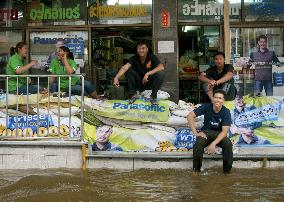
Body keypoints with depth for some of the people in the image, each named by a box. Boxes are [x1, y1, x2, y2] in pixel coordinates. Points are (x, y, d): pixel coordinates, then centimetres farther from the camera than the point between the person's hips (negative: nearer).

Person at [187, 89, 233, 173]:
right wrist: (195, 133, -21)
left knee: (228, 144, -31)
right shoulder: (206, 106, -13)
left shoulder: (226, 112, -15)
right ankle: (196, 169, -15)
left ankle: (227, 170, -13)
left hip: (219, 133, 0)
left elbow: (224, 131, -22)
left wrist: (213, 143, -36)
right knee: (198, 144, -32)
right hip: (206, 132, 0)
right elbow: (190, 116, -13)